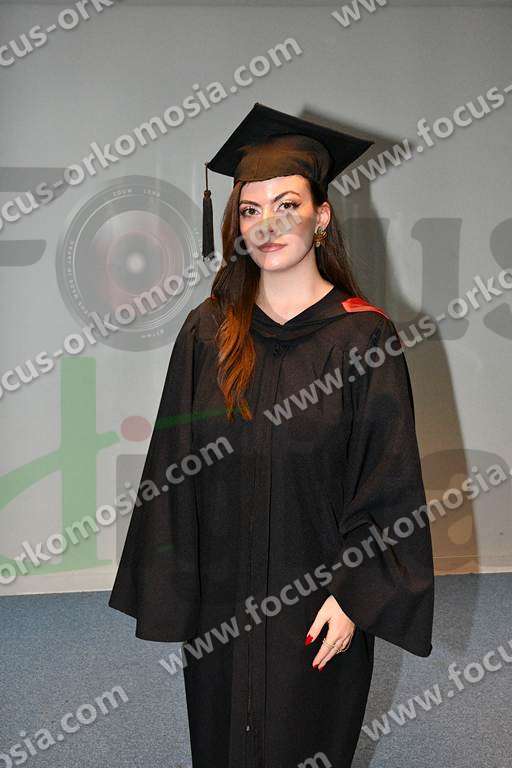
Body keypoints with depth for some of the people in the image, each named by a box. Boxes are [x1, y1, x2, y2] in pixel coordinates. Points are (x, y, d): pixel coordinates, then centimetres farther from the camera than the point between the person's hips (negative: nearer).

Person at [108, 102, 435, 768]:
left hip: (318, 601, -2)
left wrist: (353, 596, -13)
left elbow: (390, 483, -9)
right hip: (221, 604, 2)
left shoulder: (364, 337, -10)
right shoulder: (207, 332, -3)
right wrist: (169, 596, -1)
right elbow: (173, 468, 0)